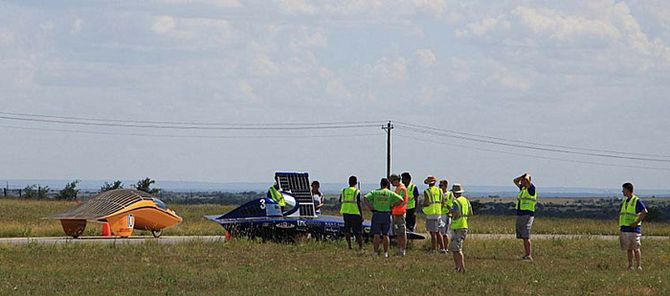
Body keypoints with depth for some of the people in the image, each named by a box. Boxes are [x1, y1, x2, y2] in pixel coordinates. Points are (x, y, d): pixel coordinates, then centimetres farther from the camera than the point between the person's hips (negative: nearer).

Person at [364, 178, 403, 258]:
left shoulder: (375, 192, 3)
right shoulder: (390, 193, 2)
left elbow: (366, 198, -10)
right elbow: (401, 200, -6)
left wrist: (370, 207, -3)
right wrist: (392, 205, 2)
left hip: (376, 214, 0)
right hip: (386, 214, 0)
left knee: (376, 235, 2)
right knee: (385, 235, 7)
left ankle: (376, 252, -1)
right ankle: (386, 253, 8)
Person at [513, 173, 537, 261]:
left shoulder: (531, 188, -9)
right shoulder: (522, 188, 16)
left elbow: (527, 180, -26)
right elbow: (515, 181, 29)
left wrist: (527, 176, -4)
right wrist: (523, 175, 14)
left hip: (527, 215, -9)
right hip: (519, 215, 9)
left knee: (526, 236, -14)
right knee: (523, 237, 8)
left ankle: (529, 256, -18)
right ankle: (526, 254, 11)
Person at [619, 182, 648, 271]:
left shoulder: (637, 201, -7)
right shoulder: (624, 202, 17)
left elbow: (644, 212, -17)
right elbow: (620, 214, 24)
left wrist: (636, 222, -19)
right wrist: (620, 226, 14)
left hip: (634, 229, -7)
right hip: (624, 229, 7)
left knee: (636, 248, -5)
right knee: (629, 249, 9)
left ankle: (639, 266, -1)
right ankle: (630, 266, 12)